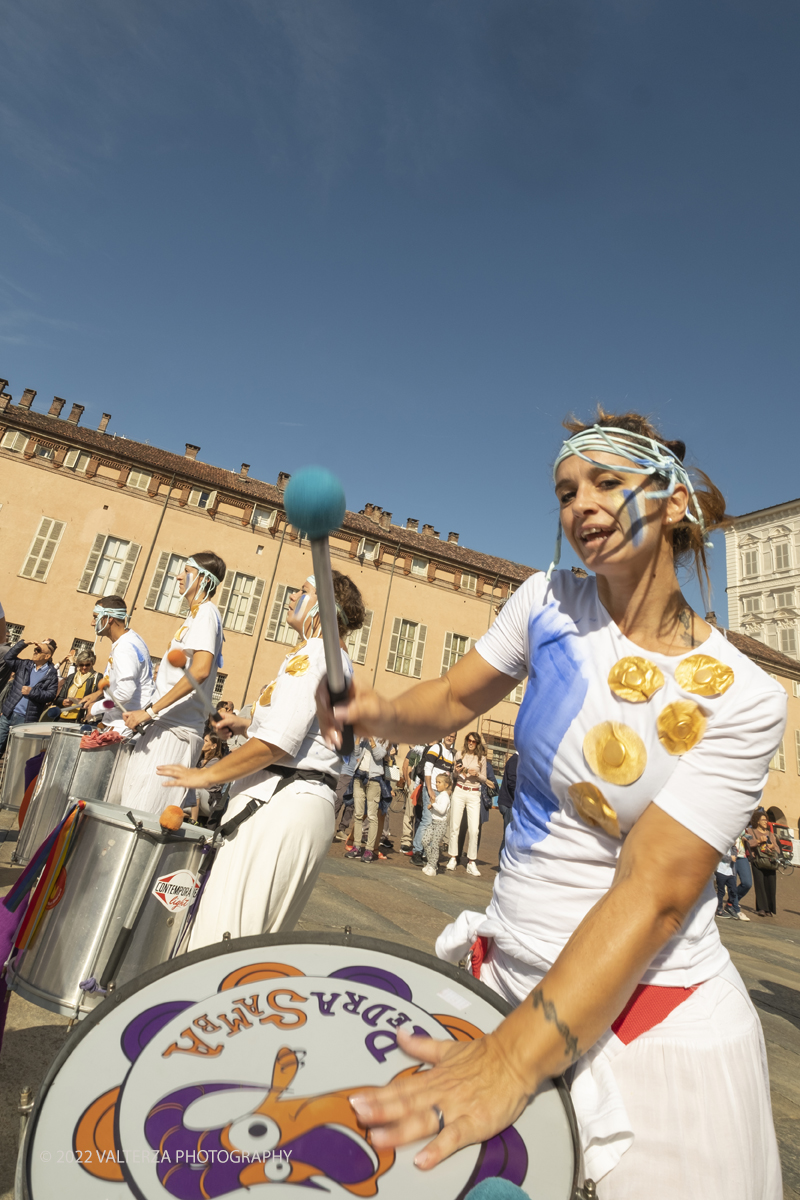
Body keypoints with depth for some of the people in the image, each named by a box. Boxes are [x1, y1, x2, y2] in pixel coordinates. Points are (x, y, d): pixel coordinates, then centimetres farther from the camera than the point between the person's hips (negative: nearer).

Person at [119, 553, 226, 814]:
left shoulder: (205, 612, -11)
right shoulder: (197, 614, 20)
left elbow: (200, 670, -26)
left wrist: (150, 711, -24)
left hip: (174, 732, -10)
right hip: (163, 727, 10)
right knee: (131, 810, 13)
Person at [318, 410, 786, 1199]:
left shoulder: (742, 699, -17)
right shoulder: (548, 602, -6)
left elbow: (654, 891, -23)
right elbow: (454, 700, 3)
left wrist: (513, 1058, -29)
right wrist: (380, 712, -18)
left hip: (657, 1016, -3)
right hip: (507, 970, 4)